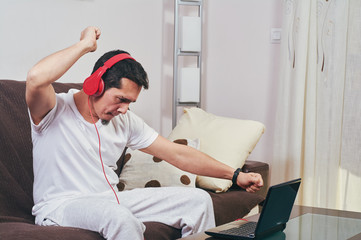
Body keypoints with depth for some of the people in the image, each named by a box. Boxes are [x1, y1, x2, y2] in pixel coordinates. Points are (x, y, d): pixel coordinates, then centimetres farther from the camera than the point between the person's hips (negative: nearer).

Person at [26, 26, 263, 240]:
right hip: (60, 208, -7)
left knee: (198, 200, -1)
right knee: (119, 216, -41)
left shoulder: (125, 120, 8)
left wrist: (235, 175, 4)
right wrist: (85, 44, -22)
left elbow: (177, 154, 8)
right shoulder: (55, 111, -10)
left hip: (110, 201, 7)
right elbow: (36, 78, -34)